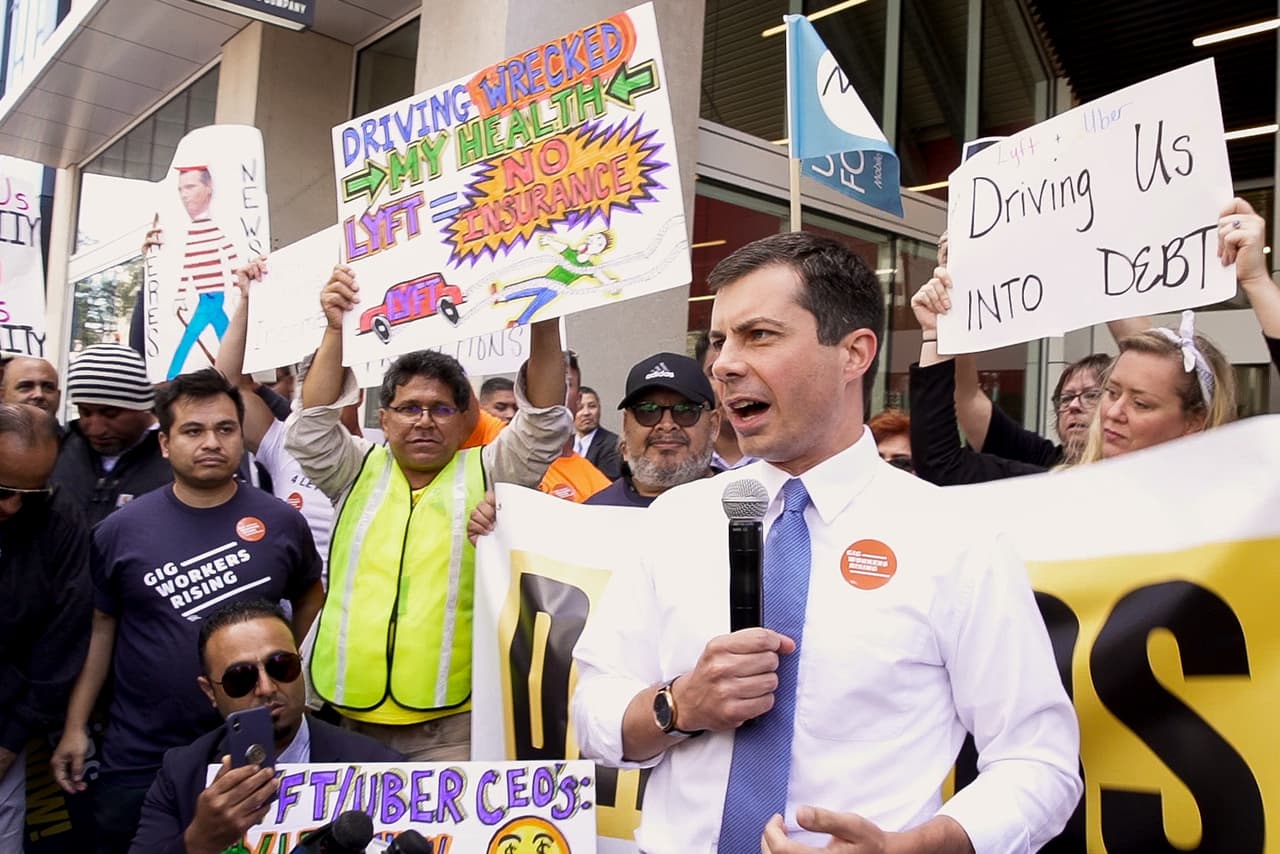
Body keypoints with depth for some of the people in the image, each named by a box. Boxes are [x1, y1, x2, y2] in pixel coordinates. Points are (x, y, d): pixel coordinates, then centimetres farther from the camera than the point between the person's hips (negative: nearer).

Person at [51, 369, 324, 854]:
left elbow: (309, 594, 13)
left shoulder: (281, 522, -4)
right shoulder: (120, 530, -4)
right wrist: (75, 725, 1)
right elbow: (100, 626, 3)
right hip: (139, 757, 0)